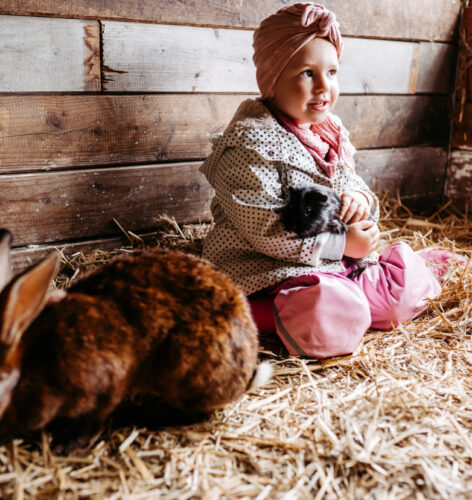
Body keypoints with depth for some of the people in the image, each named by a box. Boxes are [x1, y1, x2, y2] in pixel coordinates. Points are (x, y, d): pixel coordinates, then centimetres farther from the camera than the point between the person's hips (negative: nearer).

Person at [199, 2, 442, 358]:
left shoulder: (330, 133, 11)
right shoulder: (250, 142, -16)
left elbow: (353, 184, 21)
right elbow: (263, 230, -21)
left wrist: (361, 199, -6)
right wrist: (340, 244, -18)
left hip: (339, 262, 9)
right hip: (272, 271, -8)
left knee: (411, 288, 1)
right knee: (333, 325, -33)